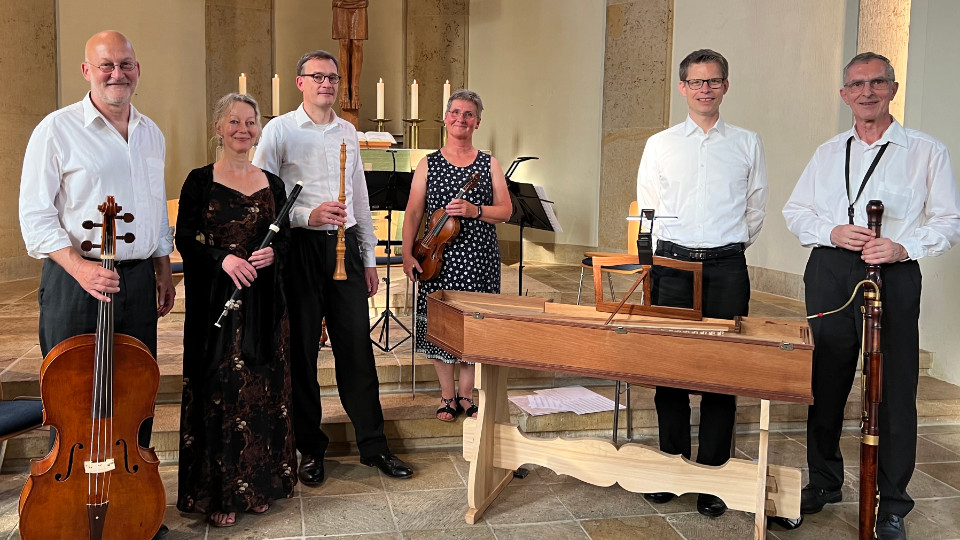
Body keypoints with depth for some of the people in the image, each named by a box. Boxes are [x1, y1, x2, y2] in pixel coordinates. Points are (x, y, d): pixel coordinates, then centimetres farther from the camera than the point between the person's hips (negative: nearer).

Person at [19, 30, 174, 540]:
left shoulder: (151, 134, 13)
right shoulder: (57, 129, -5)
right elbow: (34, 213, -9)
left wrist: (164, 270, 18)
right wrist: (78, 266, -21)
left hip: (138, 280, 5)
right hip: (76, 280, -5)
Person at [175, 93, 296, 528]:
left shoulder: (272, 184, 9)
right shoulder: (200, 181, -1)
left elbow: (285, 240, 12)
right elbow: (185, 240, -4)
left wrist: (272, 254, -10)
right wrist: (223, 258, -19)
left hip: (264, 303, 4)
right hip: (215, 302, -3)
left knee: (263, 388, 8)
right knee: (220, 390, 0)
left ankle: (259, 483, 22)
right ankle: (219, 493, 12)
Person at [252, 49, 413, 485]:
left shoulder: (348, 132, 15)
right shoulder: (279, 130, -1)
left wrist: (369, 258, 16)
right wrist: (307, 215, -21)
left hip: (345, 245, 4)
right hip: (300, 248, -4)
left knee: (358, 347, 5)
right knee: (302, 350, 4)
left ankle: (373, 445, 14)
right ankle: (310, 449, 17)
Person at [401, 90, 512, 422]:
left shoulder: (489, 165, 7)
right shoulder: (428, 165, 6)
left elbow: (505, 211, 1)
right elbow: (413, 213, 1)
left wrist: (474, 210, -17)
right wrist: (407, 254, -9)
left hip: (478, 258, 0)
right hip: (438, 258, 0)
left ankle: (466, 394, 20)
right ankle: (447, 396, 17)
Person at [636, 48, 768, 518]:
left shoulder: (747, 144, 10)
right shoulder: (660, 144, 10)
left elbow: (756, 210, 15)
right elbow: (646, 209, 14)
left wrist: (727, 246, 10)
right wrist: (670, 248, 8)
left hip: (727, 267, 0)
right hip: (672, 264, 1)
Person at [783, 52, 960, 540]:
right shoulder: (828, 153, 14)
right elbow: (795, 211, 13)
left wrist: (903, 247, -17)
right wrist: (832, 231, -6)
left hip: (893, 276, -3)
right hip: (830, 275, 3)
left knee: (894, 392, 0)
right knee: (824, 384, 11)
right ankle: (824, 482, 29)